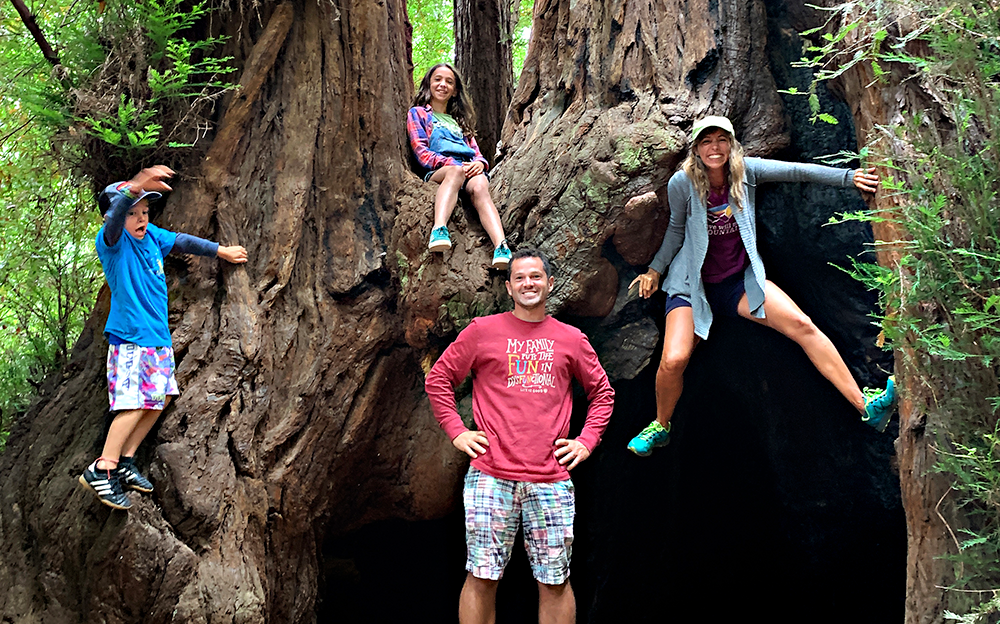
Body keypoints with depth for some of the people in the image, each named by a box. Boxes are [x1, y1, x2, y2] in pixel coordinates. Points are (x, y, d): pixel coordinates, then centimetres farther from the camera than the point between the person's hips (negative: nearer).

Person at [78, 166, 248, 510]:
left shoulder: (152, 236, 7)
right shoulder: (111, 242, -14)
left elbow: (183, 242, 25)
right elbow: (115, 215, -36)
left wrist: (221, 251, 36)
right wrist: (135, 187, -57)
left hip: (158, 337, 8)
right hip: (130, 337, -8)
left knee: (159, 399, 11)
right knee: (134, 404, -14)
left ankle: (124, 463, 20)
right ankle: (100, 471, -8)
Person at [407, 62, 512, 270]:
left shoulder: (460, 120, 37)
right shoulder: (418, 113, 22)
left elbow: (476, 152, 25)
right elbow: (422, 153, 6)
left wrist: (479, 163, -3)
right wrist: (455, 164, -11)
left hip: (470, 171, 3)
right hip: (436, 172, -3)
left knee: (479, 186, -36)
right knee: (456, 171, -41)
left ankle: (502, 249, -62)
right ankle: (439, 230, -66)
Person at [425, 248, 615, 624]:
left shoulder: (571, 340, 12)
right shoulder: (483, 331, 7)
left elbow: (602, 393, 22)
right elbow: (438, 379, 12)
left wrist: (586, 441, 9)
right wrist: (457, 432, 3)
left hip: (551, 479, 2)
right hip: (491, 475, -1)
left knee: (555, 582, 3)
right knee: (482, 578, -2)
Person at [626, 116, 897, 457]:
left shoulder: (745, 171, -6)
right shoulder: (683, 183, -11)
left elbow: (798, 171, -4)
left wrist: (848, 176, -9)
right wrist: (655, 269, 4)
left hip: (741, 281, 2)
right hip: (693, 284, -2)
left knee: (802, 326, -18)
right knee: (673, 361, -22)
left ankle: (865, 405, -16)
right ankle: (660, 426, 9)